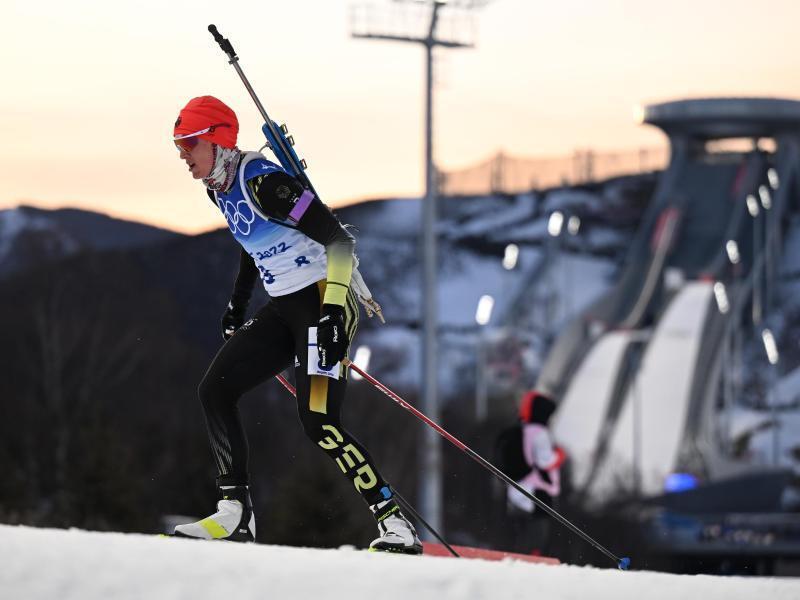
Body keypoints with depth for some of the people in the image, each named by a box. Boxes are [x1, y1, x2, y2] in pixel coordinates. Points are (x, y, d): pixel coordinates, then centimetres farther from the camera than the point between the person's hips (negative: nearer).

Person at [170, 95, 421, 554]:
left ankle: (398, 528, -16)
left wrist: (333, 308, -31)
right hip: (284, 308, 10)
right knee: (215, 391, 3)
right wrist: (239, 302, 32)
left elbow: (338, 238, -23)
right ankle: (236, 515, 4)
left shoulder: (263, 182, -20)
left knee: (319, 422, -19)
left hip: (324, 302, -10)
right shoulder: (220, 189, 9)